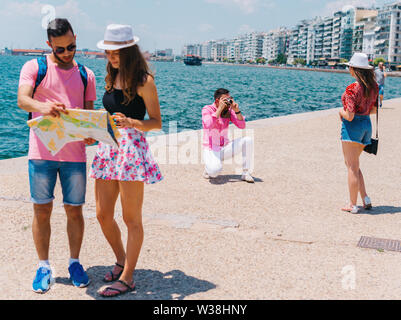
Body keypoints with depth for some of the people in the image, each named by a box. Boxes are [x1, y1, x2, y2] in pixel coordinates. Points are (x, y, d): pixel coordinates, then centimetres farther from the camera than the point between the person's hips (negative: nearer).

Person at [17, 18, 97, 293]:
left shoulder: (86, 75, 13)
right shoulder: (35, 67, 4)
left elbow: (89, 113, 11)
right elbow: (22, 99, -11)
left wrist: (90, 134, -11)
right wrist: (42, 107, -33)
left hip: (75, 154, 2)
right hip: (42, 152, -2)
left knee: (75, 210, 6)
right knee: (42, 210, 4)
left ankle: (75, 262, 23)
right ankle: (44, 266, 18)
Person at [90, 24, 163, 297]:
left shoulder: (144, 80, -6)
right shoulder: (112, 77, 16)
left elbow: (156, 123, -7)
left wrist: (130, 122, -23)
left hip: (132, 148, -7)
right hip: (108, 147, 8)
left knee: (131, 218, 1)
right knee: (103, 215, 10)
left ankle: (127, 278, 11)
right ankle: (122, 261, 32)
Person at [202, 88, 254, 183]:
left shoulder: (229, 110, 3)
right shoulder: (207, 109, -9)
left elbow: (242, 126, -3)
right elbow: (208, 125, -29)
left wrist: (237, 110, -16)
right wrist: (220, 109, -27)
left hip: (225, 148, 5)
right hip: (211, 150, -5)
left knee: (248, 141, -16)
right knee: (215, 169, -36)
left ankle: (246, 173, -7)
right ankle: (208, 168, 3)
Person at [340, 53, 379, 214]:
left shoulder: (352, 89, -19)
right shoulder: (373, 86, 5)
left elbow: (349, 116, -21)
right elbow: (374, 109, 14)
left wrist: (341, 111, -2)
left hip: (352, 126, -8)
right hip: (367, 124, 8)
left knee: (352, 167, 1)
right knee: (352, 163, 20)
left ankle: (353, 205, 8)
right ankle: (365, 198, 15)